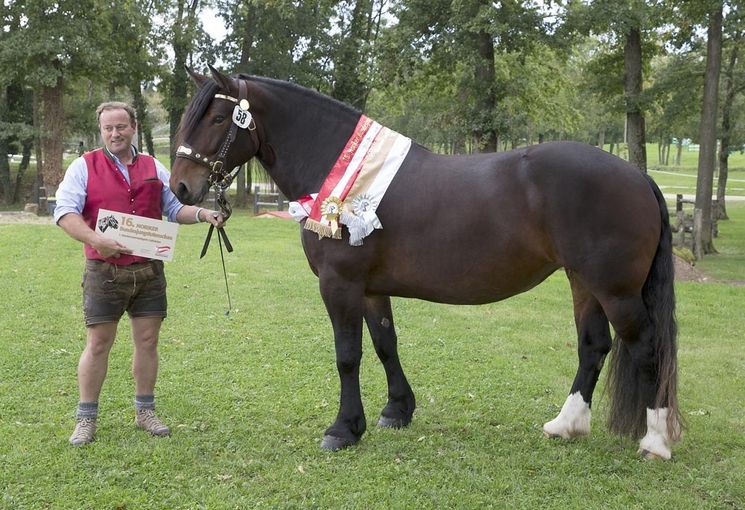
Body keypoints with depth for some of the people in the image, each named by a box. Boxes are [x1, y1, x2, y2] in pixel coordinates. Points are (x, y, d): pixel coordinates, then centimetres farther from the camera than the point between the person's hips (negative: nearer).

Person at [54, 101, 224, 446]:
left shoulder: (154, 168, 11)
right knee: (98, 344, 2)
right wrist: (94, 240, -27)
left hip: (149, 271, 3)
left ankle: (145, 411, 22)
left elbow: (174, 208, 16)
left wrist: (203, 214, -4)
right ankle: (86, 419, 13)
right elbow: (65, 213, -11)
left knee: (148, 341, 8)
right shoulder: (84, 167, -1)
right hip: (104, 271, -3)